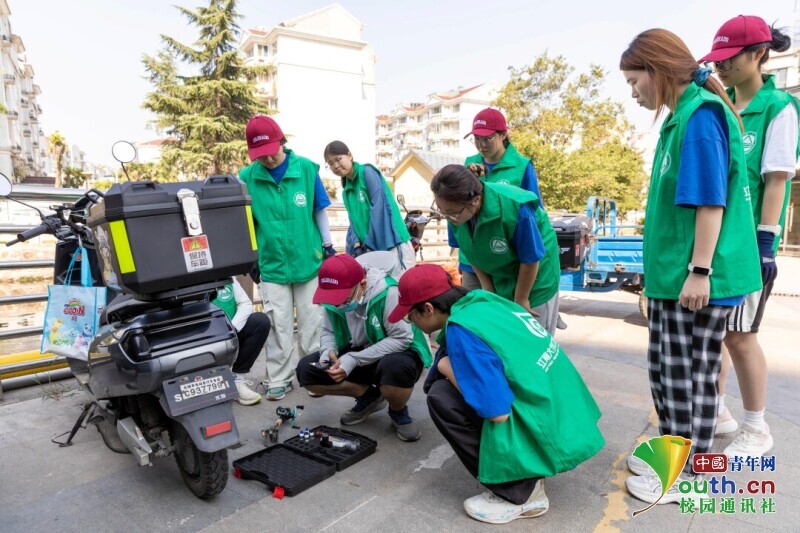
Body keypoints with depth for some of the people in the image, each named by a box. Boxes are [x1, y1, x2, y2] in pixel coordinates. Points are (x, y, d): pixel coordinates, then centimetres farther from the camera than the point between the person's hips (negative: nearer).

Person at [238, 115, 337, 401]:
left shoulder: (306, 168, -7)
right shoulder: (247, 177, -6)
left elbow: (319, 210, 2)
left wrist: (328, 245, 5)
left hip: (308, 259, 0)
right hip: (272, 263, 0)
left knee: (311, 321, 11)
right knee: (278, 325, 7)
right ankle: (278, 379, 20)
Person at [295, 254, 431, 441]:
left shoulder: (388, 292, -29)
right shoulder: (334, 297, -10)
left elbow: (401, 338, -30)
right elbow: (328, 331, 1)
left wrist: (354, 360, -32)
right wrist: (328, 351, -23)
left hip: (398, 353, -6)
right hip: (357, 355, 6)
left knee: (395, 368, -41)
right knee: (306, 370, -10)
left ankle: (399, 413, -5)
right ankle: (369, 397, 7)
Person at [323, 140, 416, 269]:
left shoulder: (367, 172, -4)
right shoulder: (346, 191, 17)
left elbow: (380, 206, -14)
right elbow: (354, 221, 14)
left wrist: (370, 243, -14)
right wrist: (356, 244, -6)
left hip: (393, 244, -7)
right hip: (370, 248, 7)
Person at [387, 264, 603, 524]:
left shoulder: (461, 330, -23)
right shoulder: (481, 301, 2)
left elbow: (497, 412, -23)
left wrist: (446, 367, -12)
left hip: (551, 435, -8)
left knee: (441, 397, -12)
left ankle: (519, 493, -1)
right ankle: (524, 469, 16)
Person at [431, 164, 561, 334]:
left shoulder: (514, 209, -37)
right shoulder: (456, 209, -20)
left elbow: (530, 259, -23)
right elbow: (471, 252, -3)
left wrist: (521, 299, -11)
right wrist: (487, 289, 2)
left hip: (534, 280, -4)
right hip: (497, 281, 5)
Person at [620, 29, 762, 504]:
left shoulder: (701, 116, -14)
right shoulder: (681, 118, 13)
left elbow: (710, 201, -19)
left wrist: (698, 271, -20)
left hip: (696, 278, -9)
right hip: (671, 274, 9)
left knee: (690, 377, 3)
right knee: (665, 371, 17)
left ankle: (687, 476, 19)